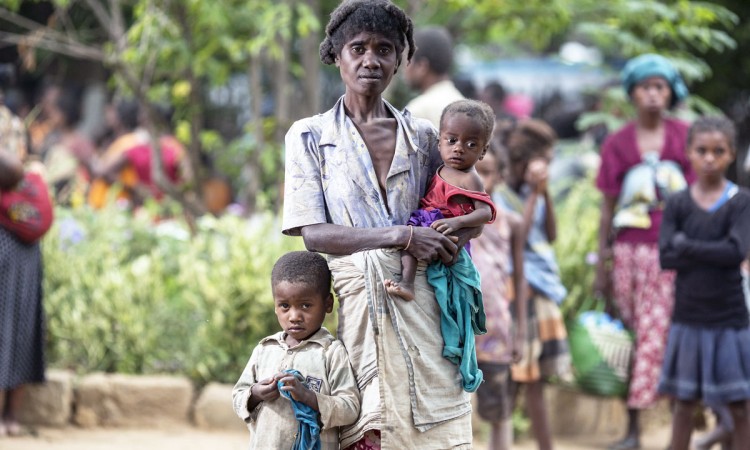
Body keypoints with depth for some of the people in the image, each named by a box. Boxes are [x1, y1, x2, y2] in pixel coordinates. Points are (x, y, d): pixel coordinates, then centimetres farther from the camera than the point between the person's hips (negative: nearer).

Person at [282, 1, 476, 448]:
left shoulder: (421, 135, 13)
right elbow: (313, 233, -4)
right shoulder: (310, 137, 6)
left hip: (419, 306, 2)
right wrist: (402, 236, -13)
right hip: (354, 305, -2)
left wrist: (455, 235, -2)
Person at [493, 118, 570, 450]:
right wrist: (534, 196, -14)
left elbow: (551, 235, 8)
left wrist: (546, 194, -1)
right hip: (520, 285, -7)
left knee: (536, 375, 8)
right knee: (527, 377, -6)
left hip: (544, 283, 7)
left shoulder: (534, 193, 13)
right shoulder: (502, 196, -8)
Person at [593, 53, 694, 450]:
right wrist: (601, 264, 9)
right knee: (631, 337, 4)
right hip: (629, 250, 1)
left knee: (654, 338, -8)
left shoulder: (685, 138, 3)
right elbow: (608, 207, 9)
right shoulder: (617, 144, 6)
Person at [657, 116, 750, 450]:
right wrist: (712, 253, -17)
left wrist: (687, 246, -13)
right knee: (684, 403, 12)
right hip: (688, 318, 2)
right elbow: (666, 257, -10)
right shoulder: (678, 204, 0)